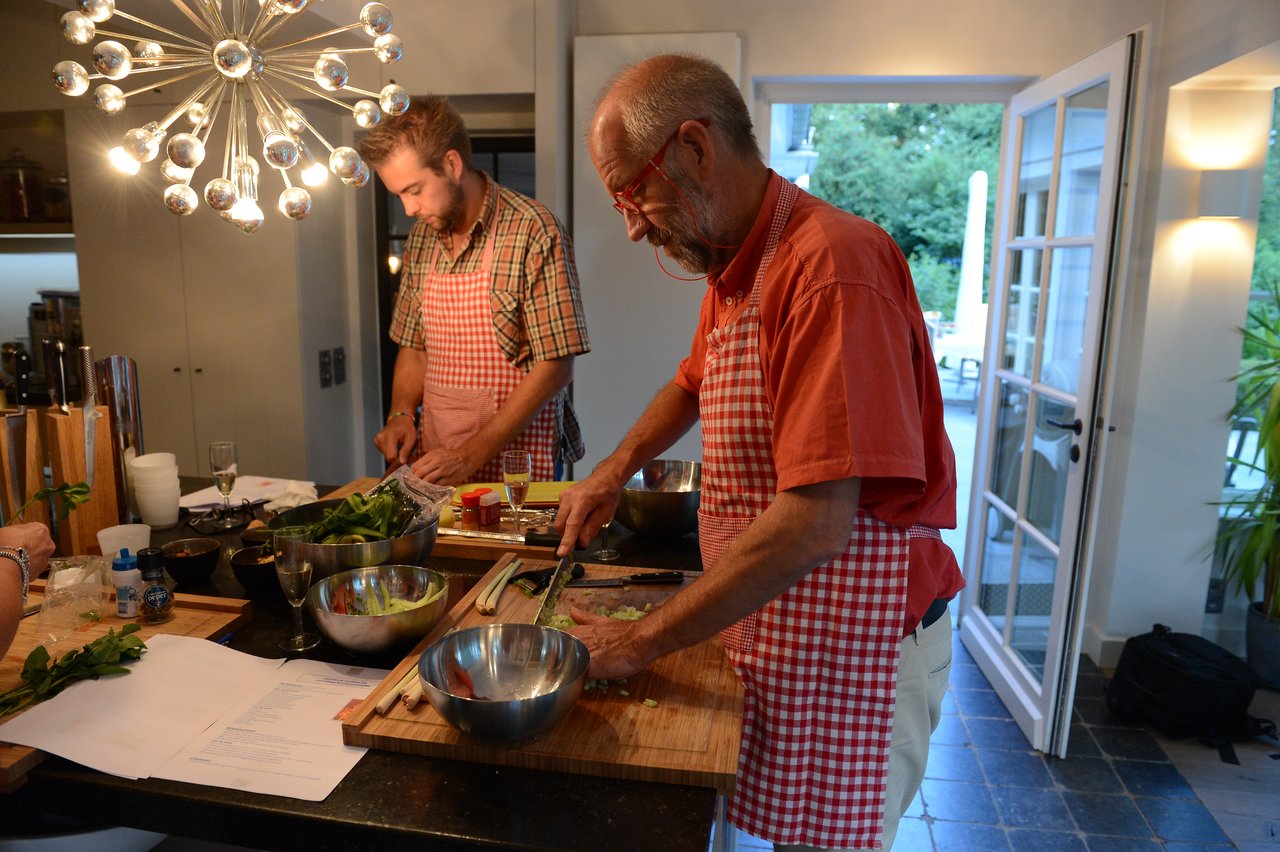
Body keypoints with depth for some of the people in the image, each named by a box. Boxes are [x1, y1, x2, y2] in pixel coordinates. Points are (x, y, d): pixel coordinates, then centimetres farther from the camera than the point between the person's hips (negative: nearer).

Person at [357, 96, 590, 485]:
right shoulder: (422, 236, 6)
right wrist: (401, 414, -3)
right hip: (435, 455, 5)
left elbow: (556, 365, -18)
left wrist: (473, 454, -20)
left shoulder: (533, 231, -15)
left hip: (514, 452, -5)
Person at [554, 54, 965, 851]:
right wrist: (614, 471, 9)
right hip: (770, 629, 8)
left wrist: (644, 640, -20)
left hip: (849, 650, -8)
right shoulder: (736, 269, 7)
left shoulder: (830, 266, -25)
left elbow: (816, 523, -30)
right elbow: (692, 385, 25)